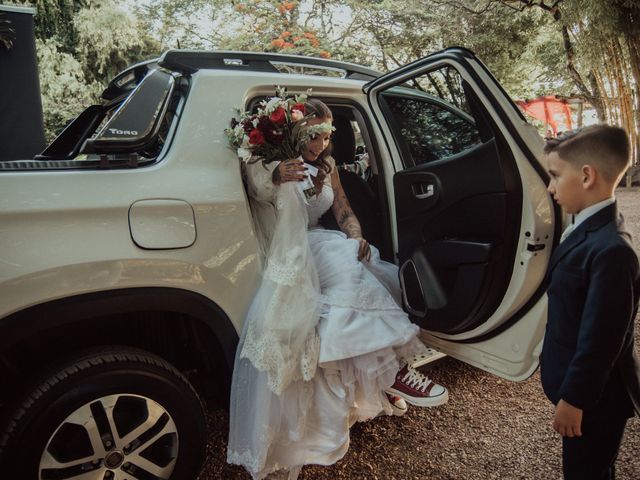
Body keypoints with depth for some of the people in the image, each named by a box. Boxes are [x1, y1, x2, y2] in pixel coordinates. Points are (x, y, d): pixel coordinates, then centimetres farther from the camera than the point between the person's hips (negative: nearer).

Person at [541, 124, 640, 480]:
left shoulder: (609, 250, -30)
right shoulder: (589, 228, 1)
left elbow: (599, 339, -27)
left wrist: (573, 398, -18)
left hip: (595, 394, -9)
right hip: (583, 384, 9)